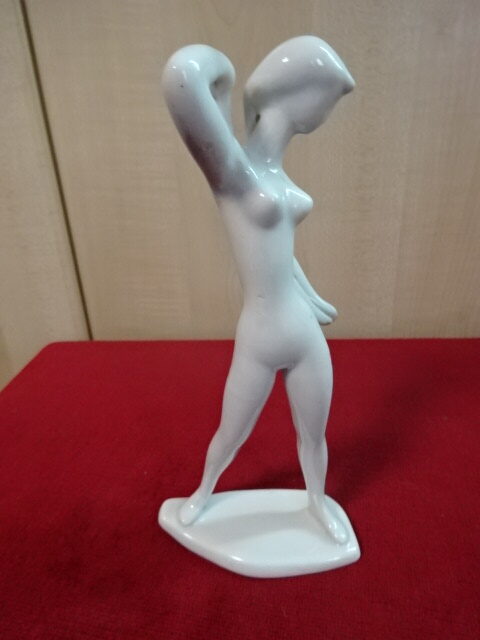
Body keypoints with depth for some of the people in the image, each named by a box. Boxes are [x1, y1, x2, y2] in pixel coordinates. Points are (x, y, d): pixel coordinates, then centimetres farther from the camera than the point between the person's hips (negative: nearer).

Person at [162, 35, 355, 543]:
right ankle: (204, 491, 54)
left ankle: (317, 502, 54)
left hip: (307, 337, 6)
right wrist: (218, 74, -15)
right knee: (229, 438, 20)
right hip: (259, 346, -6)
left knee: (313, 436, 24)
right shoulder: (230, 169, -19)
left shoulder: (273, 170, 5)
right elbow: (181, 74, -39)